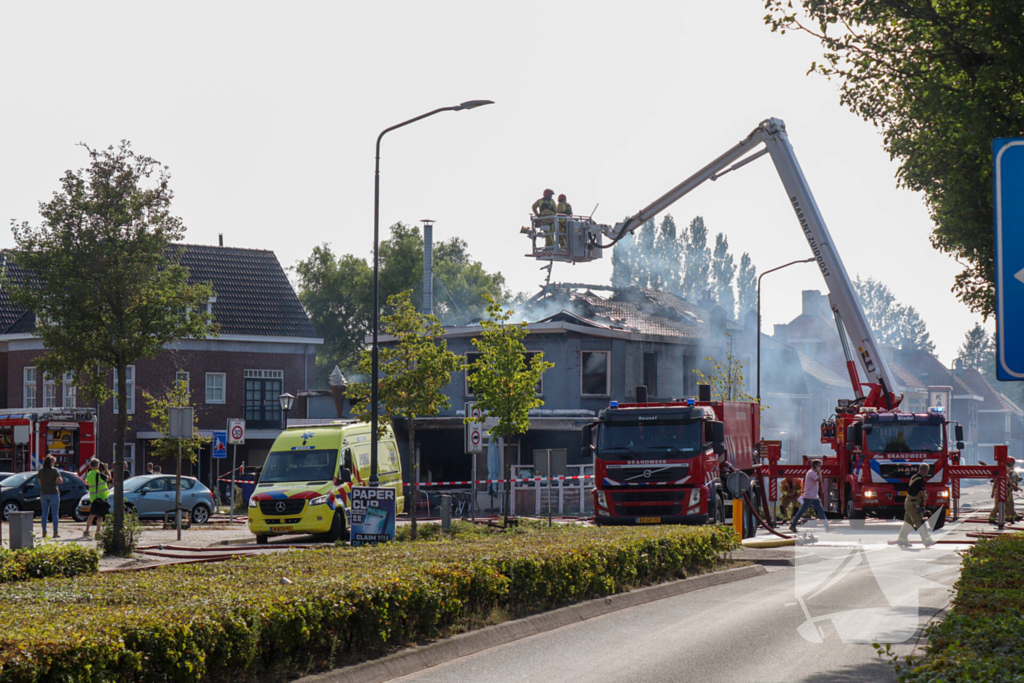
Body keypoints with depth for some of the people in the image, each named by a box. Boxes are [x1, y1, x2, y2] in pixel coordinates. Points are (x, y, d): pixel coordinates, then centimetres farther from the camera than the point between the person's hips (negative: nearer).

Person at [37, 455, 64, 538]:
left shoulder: (41, 470, 3)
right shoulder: (55, 470, -10)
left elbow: (39, 482, 11)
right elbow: (60, 481, -16)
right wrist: (61, 478, 4)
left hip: (43, 493, 4)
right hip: (54, 493, -4)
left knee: (44, 513, 9)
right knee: (55, 513, 2)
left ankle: (44, 532, 7)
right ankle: (55, 533, 1)